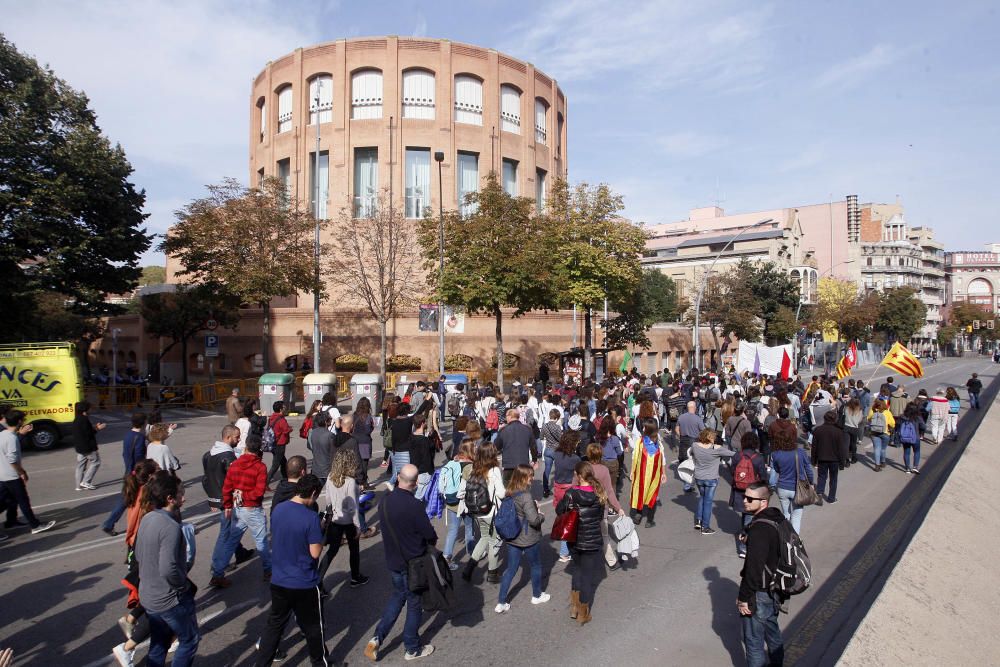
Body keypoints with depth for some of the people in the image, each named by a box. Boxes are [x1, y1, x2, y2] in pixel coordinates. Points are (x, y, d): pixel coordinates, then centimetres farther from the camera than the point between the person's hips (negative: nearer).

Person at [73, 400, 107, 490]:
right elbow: (88, 433, -22)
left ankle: (79, 485, 16)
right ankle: (85, 482, -3)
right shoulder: (84, 420, -18)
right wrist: (97, 429, -10)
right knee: (95, 462, 1)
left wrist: (94, 427, 16)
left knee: (81, 465, 12)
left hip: (79, 447, 10)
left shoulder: (76, 420, 14)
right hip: (88, 446, -10)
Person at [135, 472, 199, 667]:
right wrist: (184, 584, -16)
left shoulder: (147, 519, 0)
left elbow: (139, 554, 12)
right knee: (190, 640, 13)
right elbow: (168, 569, -34)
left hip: (148, 597, 8)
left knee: (158, 645, 23)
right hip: (171, 599, -8)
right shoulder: (171, 526, -28)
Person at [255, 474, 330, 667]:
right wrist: (320, 533, -3)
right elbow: (315, 553, -20)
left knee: (274, 624, 20)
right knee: (312, 627, 15)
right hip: (305, 585, -5)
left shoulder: (277, 509, -4)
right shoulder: (311, 517, -23)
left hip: (278, 581, 5)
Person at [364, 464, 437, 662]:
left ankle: (377, 638, 19)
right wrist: (432, 541, 5)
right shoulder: (414, 505, -27)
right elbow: (429, 534, -17)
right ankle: (413, 649, 28)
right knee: (415, 603, 13)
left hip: (392, 560, 6)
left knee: (398, 596, 26)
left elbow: (387, 527, 6)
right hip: (413, 563, -6)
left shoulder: (384, 501, -7)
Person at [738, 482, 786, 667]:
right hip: (775, 588, 10)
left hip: (760, 594, -10)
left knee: (753, 640, 5)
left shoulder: (759, 529, -29)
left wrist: (744, 598, -18)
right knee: (771, 629, 28)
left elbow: (754, 568, -27)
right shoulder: (778, 519, 1)